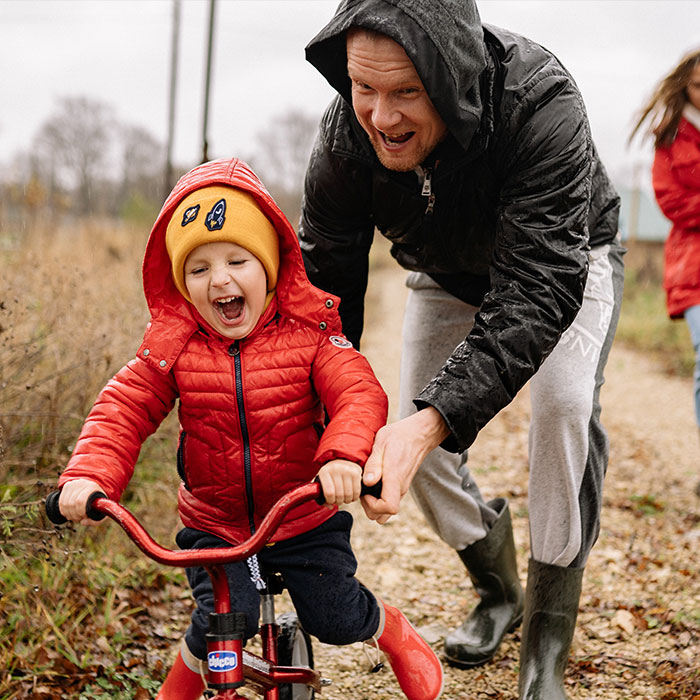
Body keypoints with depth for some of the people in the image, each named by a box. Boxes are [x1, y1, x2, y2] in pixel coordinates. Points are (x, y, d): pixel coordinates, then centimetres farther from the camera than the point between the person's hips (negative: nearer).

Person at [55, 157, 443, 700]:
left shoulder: (308, 334, -13)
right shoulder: (173, 346, -9)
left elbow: (359, 394, -24)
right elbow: (123, 411, -10)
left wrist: (344, 455, -45)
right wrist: (89, 475, -28)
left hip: (306, 518, 0)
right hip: (214, 525, 1)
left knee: (337, 618, 0)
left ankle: (395, 631, 36)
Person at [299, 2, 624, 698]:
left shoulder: (541, 102, -43)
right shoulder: (346, 133, -29)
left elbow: (539, 288, -48)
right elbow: (324, 283, -23)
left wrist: (434, 420, -59)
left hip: (566, 262, -4)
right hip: (446, 276, 4)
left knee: (564, 404, -26)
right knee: (414, 435, -4)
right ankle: (497, 591, 24)